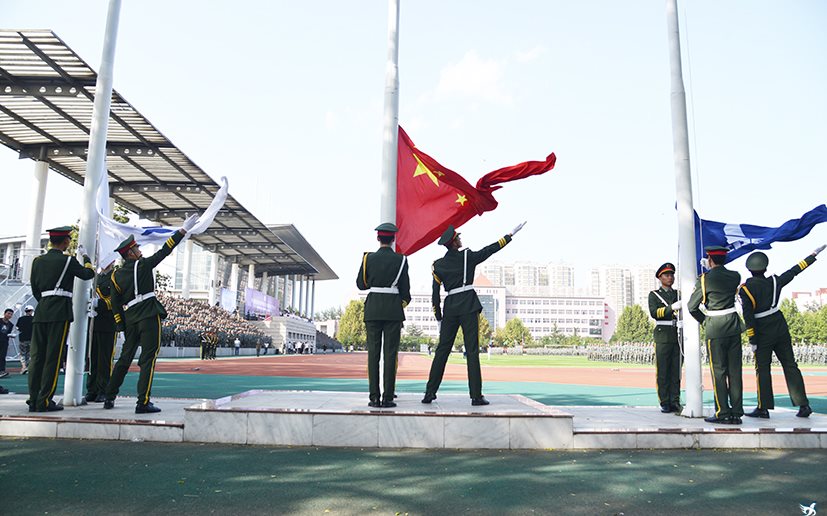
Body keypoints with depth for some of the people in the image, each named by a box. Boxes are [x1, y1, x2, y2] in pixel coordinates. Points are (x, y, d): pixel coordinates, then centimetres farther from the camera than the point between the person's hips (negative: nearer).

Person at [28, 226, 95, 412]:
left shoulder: (38, 260, 11)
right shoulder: (68, 260, -6)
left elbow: (35, 289, 16)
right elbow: (88, 274, 7)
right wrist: (85, 255, 20)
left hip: (41, 312, 6)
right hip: (60, 313, -6)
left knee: (37, 356, 7)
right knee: (53, 357, -3)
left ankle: (33, 400, 9)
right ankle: (44, 401, -3)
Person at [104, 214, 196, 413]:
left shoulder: (116, 275, 12)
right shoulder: (143, 265, -5)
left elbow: (116, 304, 12)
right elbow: (165, 251, -5)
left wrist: (123, 327, 17)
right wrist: (183, 230, -2)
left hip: (130, 320, 7)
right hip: (149, 316, -7)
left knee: (125, 358, 17)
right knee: (148, 358, -6)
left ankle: (109, 398, 24)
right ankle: (143, 403, -8)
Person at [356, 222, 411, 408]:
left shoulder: (368, 258, 1)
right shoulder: (401, 260, -2)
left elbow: (360, 284, 7)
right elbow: (405, 288, 1)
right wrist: (403, 302, 18)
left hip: (373, 307, 1)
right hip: (393, 309, -1)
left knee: (373, 353, 4)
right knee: (390, 353, 1)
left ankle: (374, 397, 3)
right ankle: (388, 398, 0)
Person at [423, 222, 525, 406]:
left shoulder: (438, 265, 6)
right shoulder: (468, 256, -2)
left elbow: (435, 295, 6)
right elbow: (490, 249, 8)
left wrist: (439, 318, 12)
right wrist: (510, 235, 19)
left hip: (450, 308, 3)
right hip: (469, 306, -3)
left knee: (442, 350, 8)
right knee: (472, 350, -2)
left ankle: (430, 393, 9)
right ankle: (476, 396, -1)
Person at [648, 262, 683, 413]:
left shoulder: (678, 294, 19)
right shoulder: (654, 295, 8)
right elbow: (654, 313, -9)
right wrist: (672, 307, -21)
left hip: (678, 335, 3)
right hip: (663, 336, -3)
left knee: (676, 371, 3)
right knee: (662, 371, -2)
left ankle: (675, 402, 8)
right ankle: (664, 403, 2)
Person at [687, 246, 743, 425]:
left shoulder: (705, 279, -9)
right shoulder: (735, 277, 4)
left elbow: (692, 306, -5)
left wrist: (703, 321, 10)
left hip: (715, 329, -5)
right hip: (734, 326, 5)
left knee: (718, 371, 1)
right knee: (735, 371, 7)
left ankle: (723, 413, 2)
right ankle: (736, 412, 12)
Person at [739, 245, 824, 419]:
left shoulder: (745, 289, -11)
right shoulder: (774, 282, 2)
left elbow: (748, 316, -13)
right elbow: (794, 271, 17)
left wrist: (752, 339, -9)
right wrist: (813, 256, 31)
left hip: (763, 332, -4)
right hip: (780, 327, 4)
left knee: (762, 368, 2)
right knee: (790, 364, 9)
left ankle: (763, 408, 4)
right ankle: (803, 405, 10)